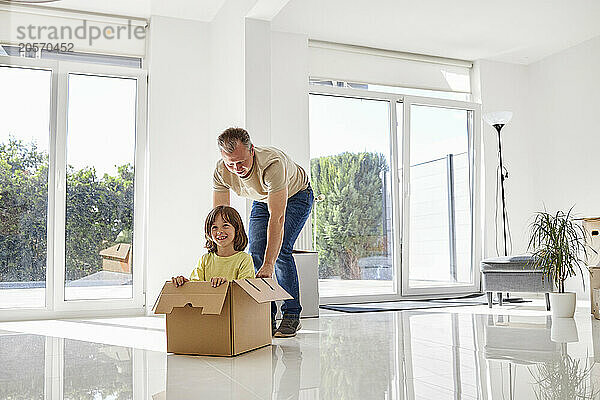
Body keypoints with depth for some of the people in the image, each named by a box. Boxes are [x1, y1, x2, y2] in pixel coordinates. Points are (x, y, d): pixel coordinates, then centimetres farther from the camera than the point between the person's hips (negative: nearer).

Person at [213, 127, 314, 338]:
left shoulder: (272, 164, -42)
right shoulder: (221, 171, -26)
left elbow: (277, 219, -44)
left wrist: (269, 264, -48)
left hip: (296, 196, -5)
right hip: (262, 200, 5)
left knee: (279, 249, -21)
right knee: (256, 253, -9)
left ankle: (291, 316, -9)